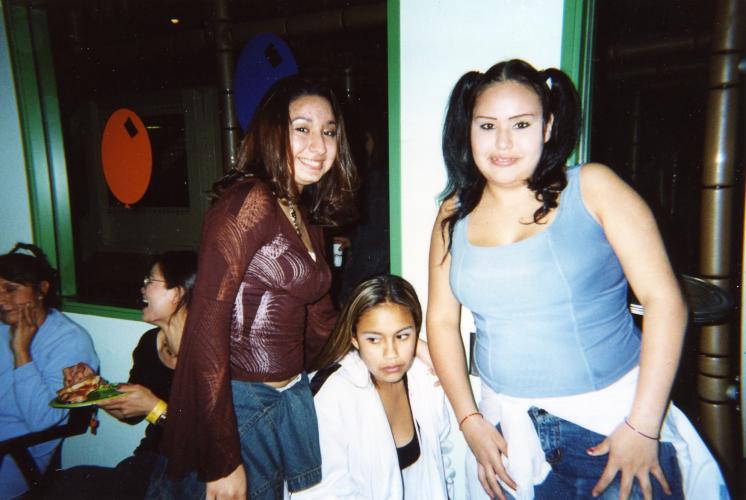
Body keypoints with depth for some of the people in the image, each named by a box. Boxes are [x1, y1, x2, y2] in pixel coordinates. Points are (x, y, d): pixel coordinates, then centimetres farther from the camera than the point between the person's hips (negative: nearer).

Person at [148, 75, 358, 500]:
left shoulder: (309, 219, 11)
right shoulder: (248, 201, -15)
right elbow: (206, 326, -20)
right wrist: (221, 460, -18)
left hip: (294, 397, 8)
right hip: (239, 402, -8)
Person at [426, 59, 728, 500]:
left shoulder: (593, 188, -8)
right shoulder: (456, 213, 1)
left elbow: (665, 301, -10)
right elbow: (442, 319, 4)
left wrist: (644, 427, -13)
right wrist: (469, 421, -1)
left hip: (615, 418, -2)